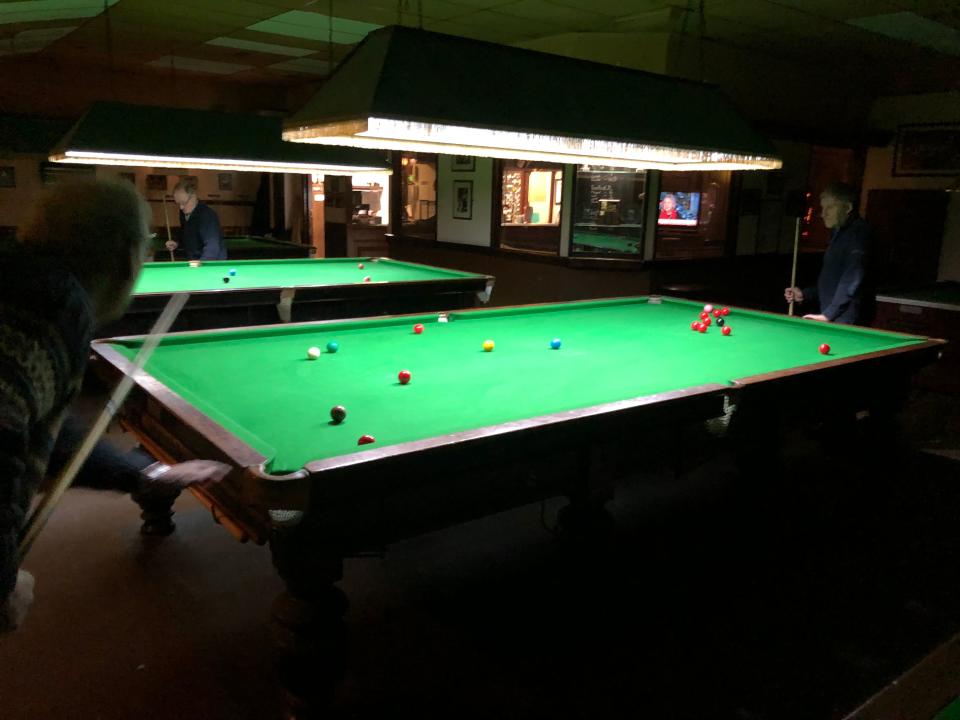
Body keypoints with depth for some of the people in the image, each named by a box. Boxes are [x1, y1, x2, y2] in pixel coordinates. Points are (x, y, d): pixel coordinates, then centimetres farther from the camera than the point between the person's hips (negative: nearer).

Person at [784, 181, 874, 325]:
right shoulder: (838, 234, 18)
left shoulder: (858, 233, -13)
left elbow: (852, 281, -23)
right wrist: (804, 295, 10)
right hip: (829, 321, 9)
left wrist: (827, 314, -26)